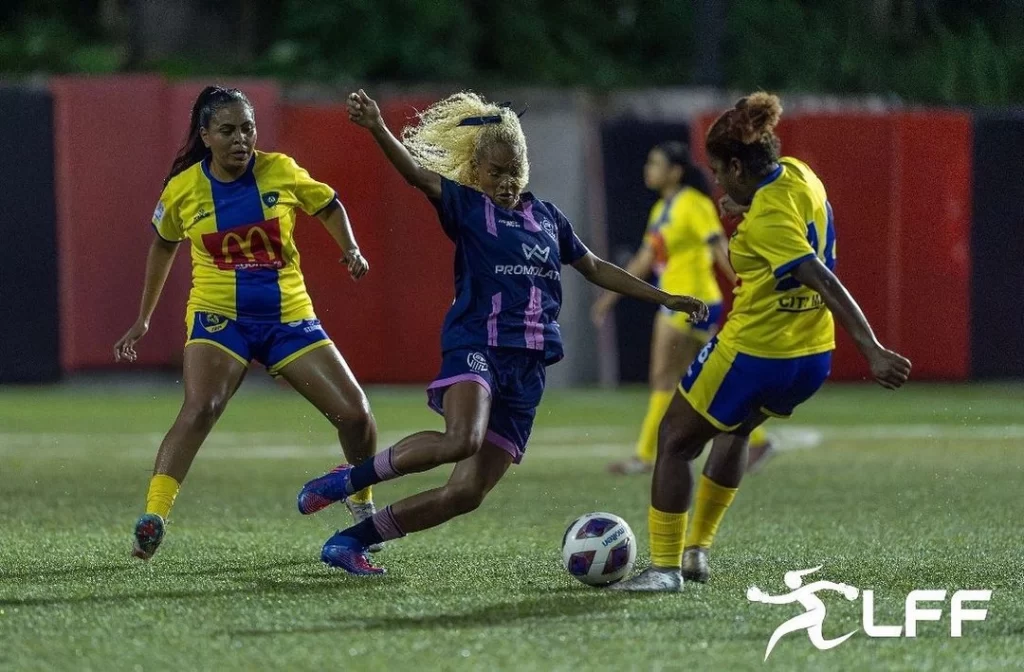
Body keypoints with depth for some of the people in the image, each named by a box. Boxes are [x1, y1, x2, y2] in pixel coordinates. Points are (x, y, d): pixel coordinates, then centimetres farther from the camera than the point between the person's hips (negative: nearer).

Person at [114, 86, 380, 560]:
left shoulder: (281, 172, -4)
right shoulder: (183, 189, -3)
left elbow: (328, 206, 14)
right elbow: (163, 245, 15)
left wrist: (350, 250, -5)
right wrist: (143, 319, 19)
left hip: (288, 317, 2)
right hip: (219, 317, -2)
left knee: (355, 413, -3)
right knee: (200, 407, -30)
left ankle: (361, 502, 26)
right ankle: (152, 516, -34)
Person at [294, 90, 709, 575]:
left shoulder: (546, 217, 19)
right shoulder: (467, 206, 3)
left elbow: (596, 269, 30)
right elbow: (418, 173, -14)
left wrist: (665, 299, 28)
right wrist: (377, 128, -32)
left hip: (527, 370, 6)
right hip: (476, 347, -5)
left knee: (467, 492, -4)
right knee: (462, 440, -35)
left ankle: (351, 541, 7)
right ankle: (349, 478, -15)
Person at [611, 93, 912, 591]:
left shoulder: (766, 219, -24)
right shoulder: (798, 175, 1)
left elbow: (827, 284, -30)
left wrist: (873, 352, -34)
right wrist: (745, 209, 12)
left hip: (754, 354, -9)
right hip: (813, 356, 9)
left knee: (675, 442, 8)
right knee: (734, 431, 32)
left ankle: (665, 566, 6)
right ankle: (697, 551, 34)